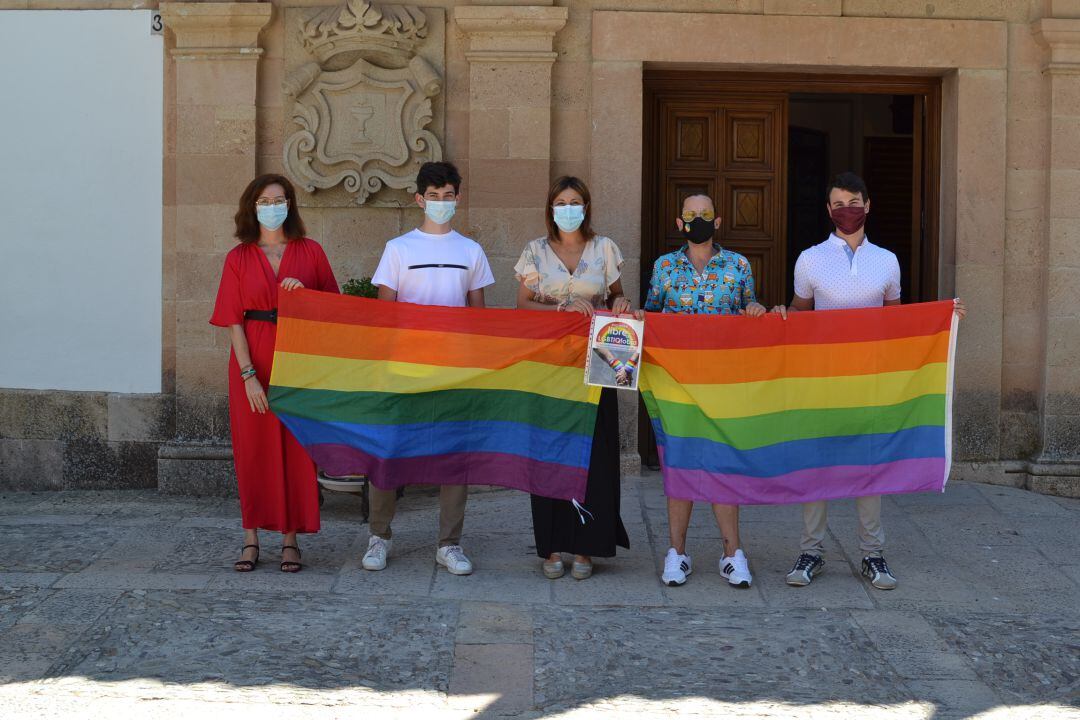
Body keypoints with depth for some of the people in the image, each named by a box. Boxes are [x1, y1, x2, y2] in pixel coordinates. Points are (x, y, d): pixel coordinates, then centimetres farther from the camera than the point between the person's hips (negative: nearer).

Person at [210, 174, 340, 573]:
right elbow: (233, 320, -2)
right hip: (252, 361, 0)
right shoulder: (239, 258, 4)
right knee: (253, 448, 2)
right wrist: (248, 375, -11)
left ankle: (290, 539, 9)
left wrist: (304, 292, -13)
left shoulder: (310, 252, 7)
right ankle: (251, 539, 11)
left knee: (296, 449, 1)